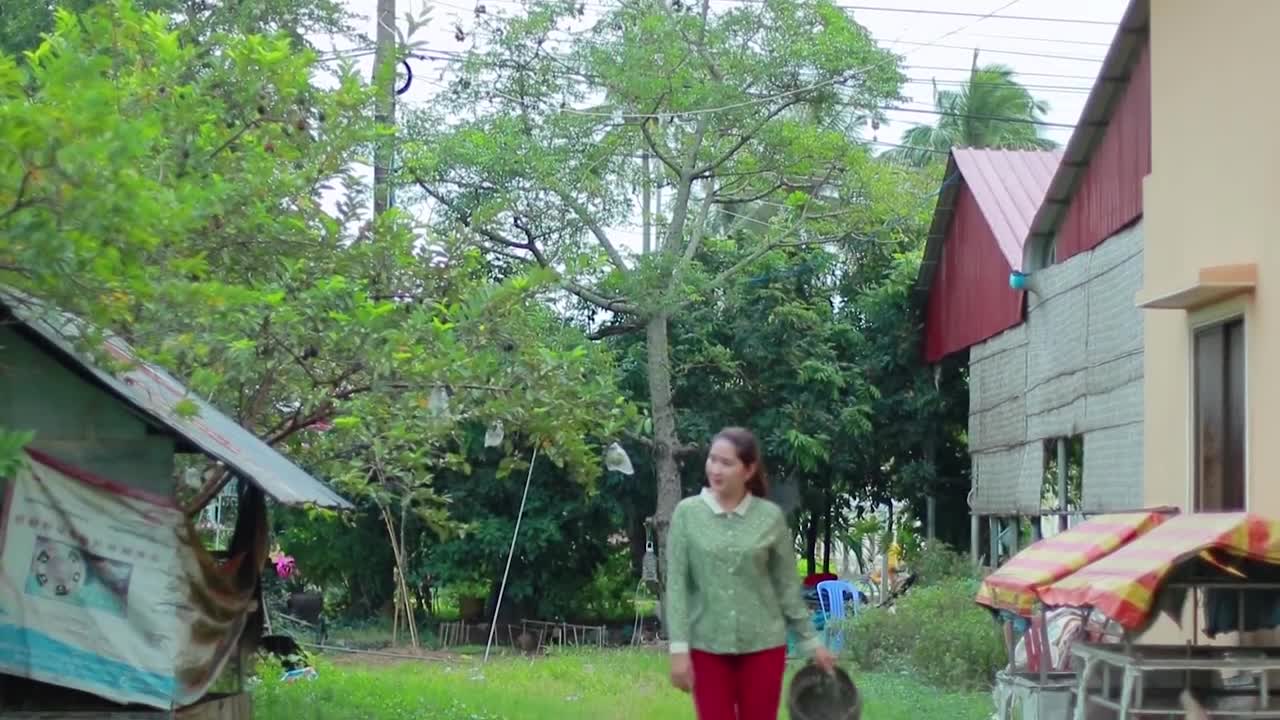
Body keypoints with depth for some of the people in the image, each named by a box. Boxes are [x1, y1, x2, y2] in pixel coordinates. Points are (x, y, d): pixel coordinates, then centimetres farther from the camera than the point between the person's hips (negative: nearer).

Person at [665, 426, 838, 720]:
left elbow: (788, 585, 6)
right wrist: (679, 647, -10)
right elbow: (676, 584, -4)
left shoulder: (771, 516, -1)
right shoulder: (687, 512, -3)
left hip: (762, 644, 1)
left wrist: (811, 641, 7)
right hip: (707, 646, 0)